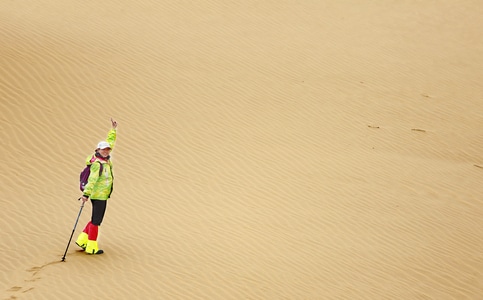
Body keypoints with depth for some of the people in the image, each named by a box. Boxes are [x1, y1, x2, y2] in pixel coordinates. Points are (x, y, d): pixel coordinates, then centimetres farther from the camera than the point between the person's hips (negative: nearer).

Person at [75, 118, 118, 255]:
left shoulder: (105, 158, 6)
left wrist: (113, 130, 29)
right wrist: (86, 194, -37)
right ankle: (91, 247, 2)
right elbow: (92, 179, -30)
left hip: (102, 195, 9)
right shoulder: (98, 164, -20)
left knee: (96, 220, 17)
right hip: (99, 196, -9)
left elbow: (110, 143, 23)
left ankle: (82, 240, 25)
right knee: (96, 221, -3)